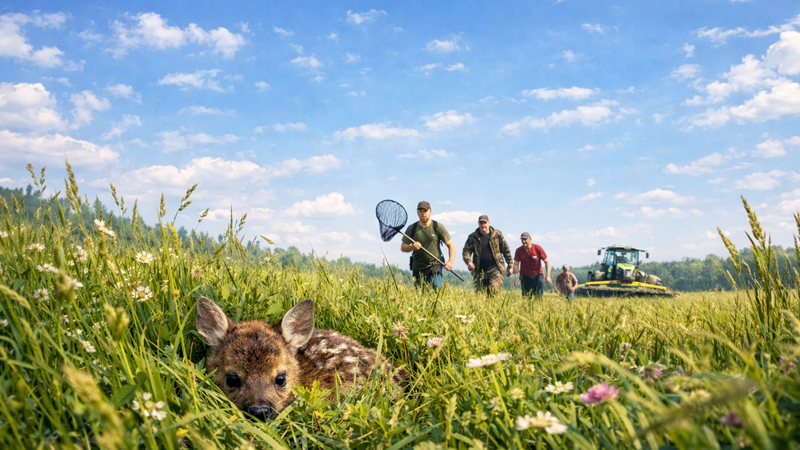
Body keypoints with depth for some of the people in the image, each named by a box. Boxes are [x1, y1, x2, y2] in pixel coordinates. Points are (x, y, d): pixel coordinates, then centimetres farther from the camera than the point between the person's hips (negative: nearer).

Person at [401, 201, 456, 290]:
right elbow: (403, 247, 6)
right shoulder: (411, 228, 4)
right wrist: (412, 247, -16)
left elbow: (451, 245, 1)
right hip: (418, 267, 2)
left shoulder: (438, 227, 0)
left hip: (435, 265, -2)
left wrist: (451, 261, -14)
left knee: (436, 286, -23)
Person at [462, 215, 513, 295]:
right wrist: (468, 261, -22)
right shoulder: (472, 237, 3)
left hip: (495, 268, -2)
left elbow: (506, 250, 9)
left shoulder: (497, 234, 2)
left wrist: (510, 266, 11)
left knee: (493, 289, -20)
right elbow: (466, 250, 0)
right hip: (480, 270, 2)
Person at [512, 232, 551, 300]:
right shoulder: (519, 251, -9)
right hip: (525, 276, 1)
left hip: (538, 275, -1)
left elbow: (547, 261, -9)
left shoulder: (538, 248, -13)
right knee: (526, 297, 2)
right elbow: (516, 264, -6)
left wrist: (547, 276, -15)